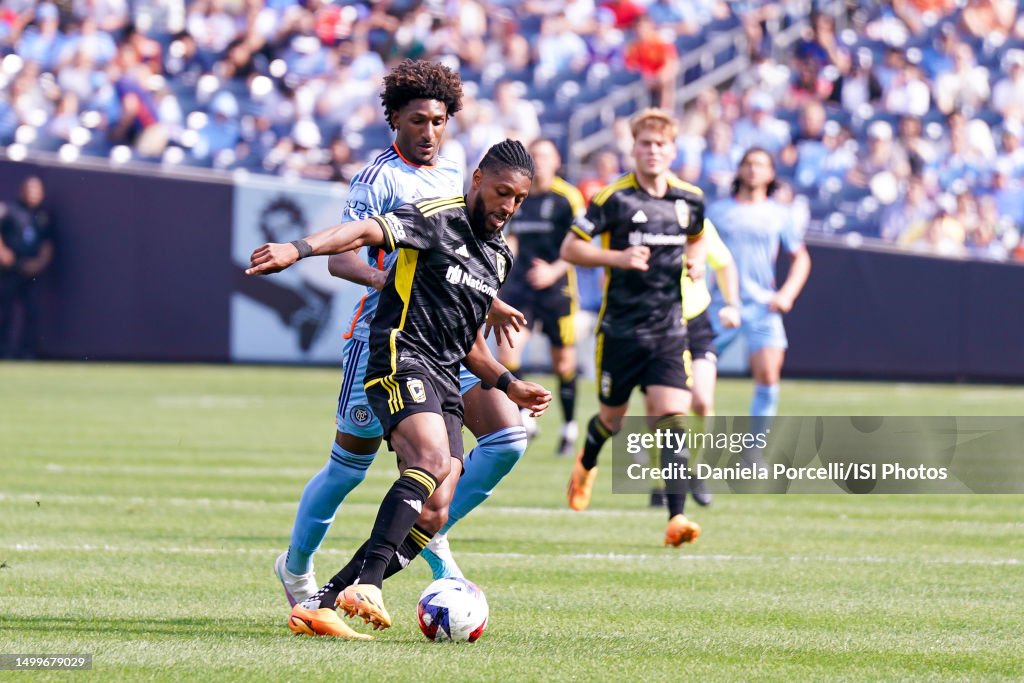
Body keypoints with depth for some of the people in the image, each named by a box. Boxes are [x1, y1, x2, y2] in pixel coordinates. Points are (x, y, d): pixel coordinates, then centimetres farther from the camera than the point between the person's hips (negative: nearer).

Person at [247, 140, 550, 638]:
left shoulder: (499, 256, 22)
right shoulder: (439, 218, -3)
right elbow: (367, 231, -19)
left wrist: (508, 384, 22)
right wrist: (299, 249, -34)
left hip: (444, 380, 8)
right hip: (401, 361, -8)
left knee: (433, 513, -8)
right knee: (432, 458, -33)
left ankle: (321, 605, -6)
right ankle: (366, 583, -40)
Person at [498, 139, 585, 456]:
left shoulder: (567, 197, -7)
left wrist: (554, 271, -21)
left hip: (556, 287, -4)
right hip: (520, 286, 4)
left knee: (563, 361, 6)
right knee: (508, 348, -17)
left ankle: (569, 426, 24)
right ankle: (522, 417, -7)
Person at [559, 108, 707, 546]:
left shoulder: (690, 199, 5)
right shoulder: (614, 197, -9)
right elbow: (570, 248, -7)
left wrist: (694, 261, 5)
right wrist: (618, 257, -20)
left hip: (669, 329, 2)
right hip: (620, 327, -2)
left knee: (672, 418, -13)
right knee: (613, 418, 13)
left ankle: (676, 517, -19)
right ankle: (586, 465, 49)